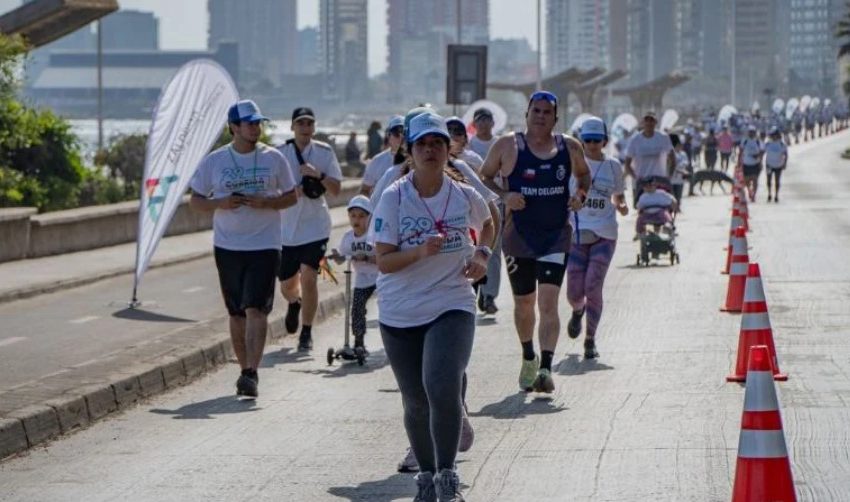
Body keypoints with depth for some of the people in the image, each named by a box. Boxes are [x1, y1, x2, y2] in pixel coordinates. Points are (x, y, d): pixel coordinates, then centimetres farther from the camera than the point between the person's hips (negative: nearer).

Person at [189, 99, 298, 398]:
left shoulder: (273, 158, 2)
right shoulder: (214, 161, 2)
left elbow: (291, 196, 8)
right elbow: (195, 202, 6)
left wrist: (266, 202, -12)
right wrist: (221, 203, -14)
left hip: (264, 246, -2)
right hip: (227, 247, 2)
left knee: (256, 309, -15)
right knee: (237, 313, 9)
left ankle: (251, 374, -20)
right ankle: (246, 371, 21)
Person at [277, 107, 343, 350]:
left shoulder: (324, 152, 1)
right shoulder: (280, 153, 1)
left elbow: (336, 189, 0)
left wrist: (318, 175, -17)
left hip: (316, 226, -1)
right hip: (287, 227, 1)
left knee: (308, 277, -14)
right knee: (287, 286, 8)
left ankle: (306, 333, 0)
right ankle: (294, 303, 45)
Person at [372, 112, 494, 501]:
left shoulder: (465, 196, 1)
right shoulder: (394, 198, -5)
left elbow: (487, 224, 25)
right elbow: (383, 262, -8)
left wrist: (482, 255, 7)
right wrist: (420, 251, -24)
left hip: (452, 307, -1)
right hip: (400, 315, 1)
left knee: (442, 388, -23)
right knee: (416, 403, 10)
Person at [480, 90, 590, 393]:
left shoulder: (570, 147, 3)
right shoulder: (507, 146, -3)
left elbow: (583, 174, 20)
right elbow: (484, 177, 5)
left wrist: (581, 193, -1)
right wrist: (504, 195, -14)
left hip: (557, 236, 0)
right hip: (518, 236, 1)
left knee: (548, 302, -15)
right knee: (523, 302, 14)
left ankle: (546, 367, -22)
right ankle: (529, 357, 38)